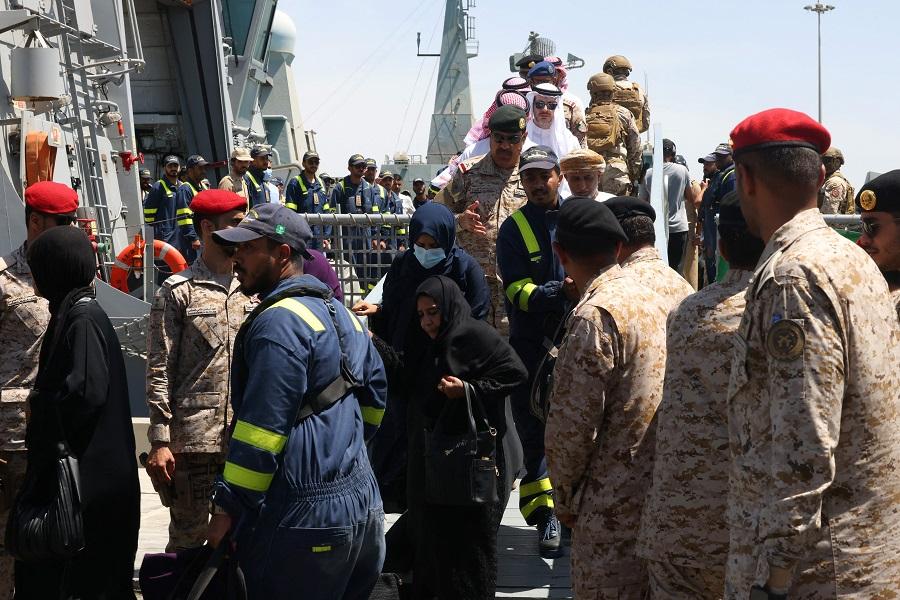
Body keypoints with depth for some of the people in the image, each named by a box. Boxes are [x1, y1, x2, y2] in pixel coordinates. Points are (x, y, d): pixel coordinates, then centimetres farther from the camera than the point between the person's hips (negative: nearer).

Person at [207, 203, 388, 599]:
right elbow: (374, 395, 21)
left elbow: (262, 429, -20)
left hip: (304, 521, -10)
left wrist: (228, 507, -14)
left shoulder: (279, 321, -16)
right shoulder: (340, 313, 14)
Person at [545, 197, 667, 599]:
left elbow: (573, 423, -16)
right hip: (659, 489, 8)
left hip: (613, 505, -8)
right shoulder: (652, 300, 8)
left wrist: (565, 497, -2)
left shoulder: (594, 317, -16)